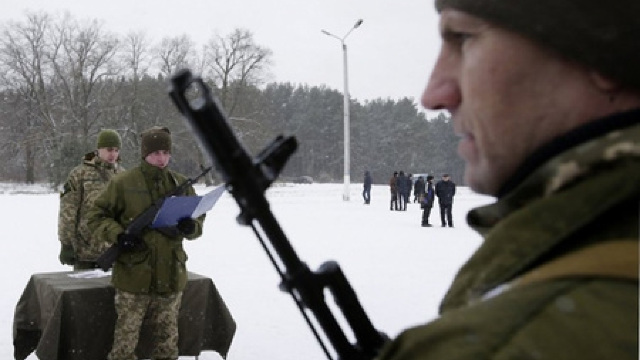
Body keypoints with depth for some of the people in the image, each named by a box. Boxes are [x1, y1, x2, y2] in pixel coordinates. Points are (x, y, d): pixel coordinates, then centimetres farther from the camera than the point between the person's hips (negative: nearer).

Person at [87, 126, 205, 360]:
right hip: (133, 276, -3)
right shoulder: (123, 183, -4)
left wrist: (191, 227, -10)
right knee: (126, 339, 3)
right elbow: (96, 215, 2)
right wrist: (118, 236, -15)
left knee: (168, 340, 15)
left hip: (171, 276, 3)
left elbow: (198, 218, 14)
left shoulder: (181, 184, 6)